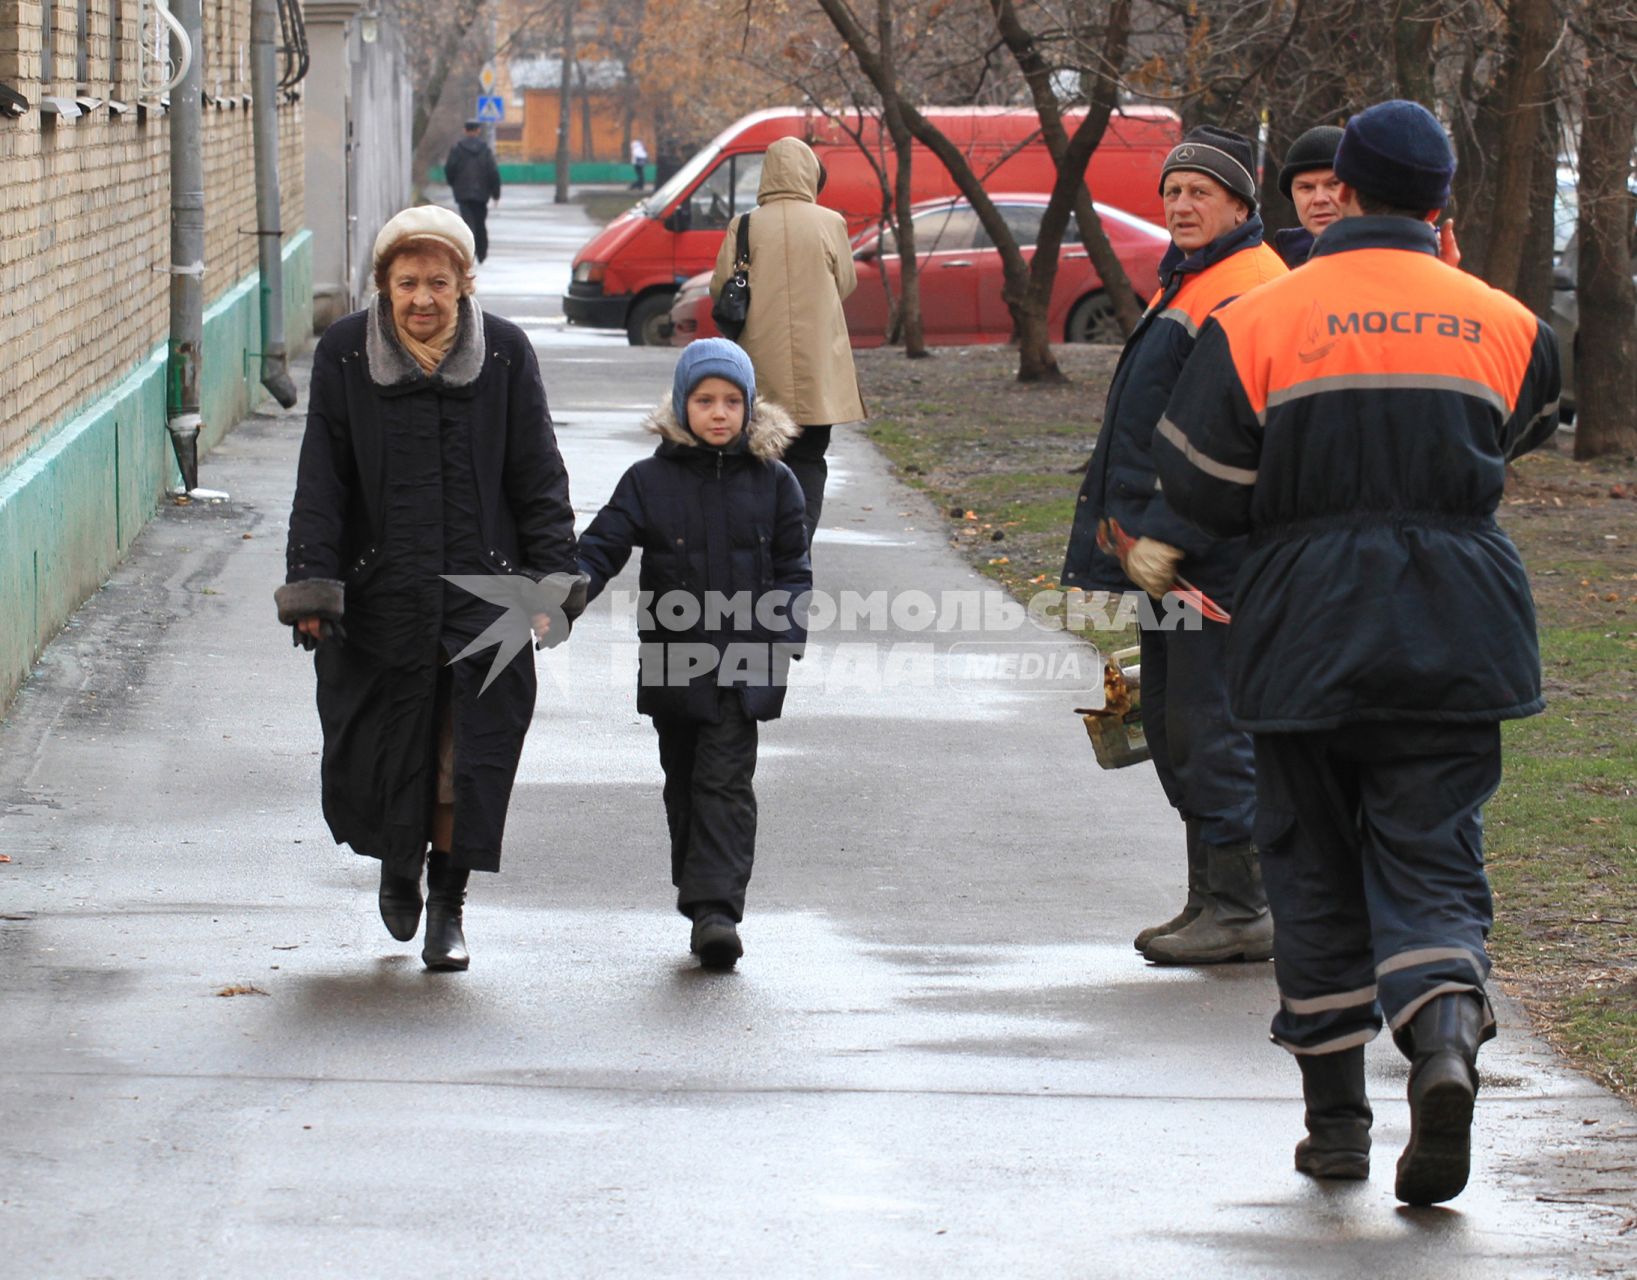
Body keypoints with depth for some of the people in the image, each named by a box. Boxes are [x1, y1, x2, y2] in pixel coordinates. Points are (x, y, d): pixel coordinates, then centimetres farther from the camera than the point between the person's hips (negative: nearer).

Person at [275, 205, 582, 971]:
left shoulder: (505, 354, 1)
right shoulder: (345, 355, 0)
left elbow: (538, 477, 4)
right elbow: (320, 481, 1)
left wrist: (550, 577, -2)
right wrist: (312, 584, -5)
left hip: (482, 589, 0)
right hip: (379, 591, 0)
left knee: (471, 751, -4)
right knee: (384, 749, 8)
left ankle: (448, 899, 12)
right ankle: (398, 866, 37)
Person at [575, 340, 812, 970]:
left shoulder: (771, 481, 4)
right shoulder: (650, 481, 2)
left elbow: (792, 569, 9)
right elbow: (602, 546, -3)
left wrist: (785, 632, -5)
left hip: (743, 668, -2)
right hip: (673, 663, 2)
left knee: (726, 782, -9)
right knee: (684, 785, 10)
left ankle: (716, 908, -15)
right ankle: (706, 905, 22)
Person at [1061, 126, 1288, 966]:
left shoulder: (1251, 293, -14)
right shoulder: (1185, 284, 20)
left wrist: (1168, 536, -22)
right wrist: (1104, 552, 24)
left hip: (1214, 552, -11)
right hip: (1165, 552, 11)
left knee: (1210, 723, -9)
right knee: (1171, 722, 13)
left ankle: (1241, 911, -4)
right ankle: (1211, 900, 20)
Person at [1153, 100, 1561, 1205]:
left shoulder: (1259, 322, -4)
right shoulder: (1504, 325, 3)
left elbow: (1203, 486, -2)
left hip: (1309, 632, -1)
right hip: (1458, 636, 1)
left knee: (1317, 873, 11)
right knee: (1431, 862, 3)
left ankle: (1336, 1115, 14)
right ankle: (1446, 1036, -25)